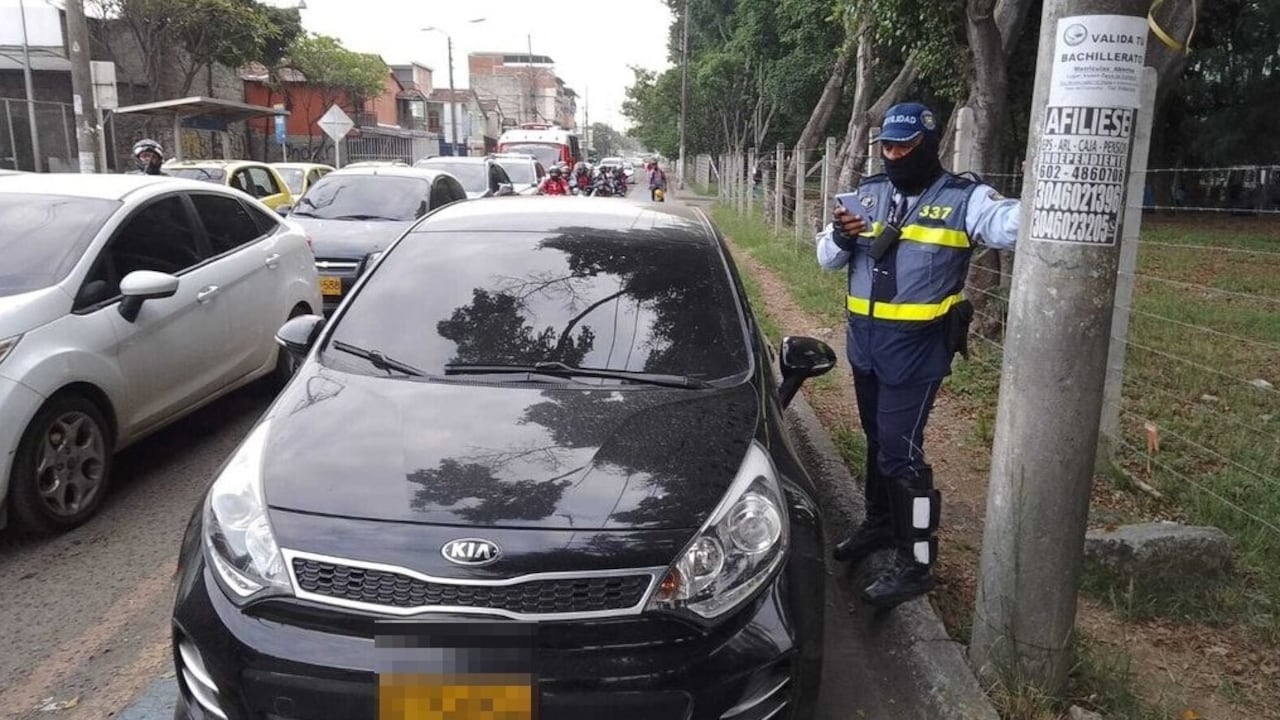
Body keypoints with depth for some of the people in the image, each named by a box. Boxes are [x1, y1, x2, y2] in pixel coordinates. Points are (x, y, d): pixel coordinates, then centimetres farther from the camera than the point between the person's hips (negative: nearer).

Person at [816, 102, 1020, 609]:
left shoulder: (962, 198, -8)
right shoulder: (869, 193, 8)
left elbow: (1014, 224, -27)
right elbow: (828, 260, 7)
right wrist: (841, 236, -16)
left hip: (918, 348, -6)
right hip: (865, 342, 6)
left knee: (901, 449, -7)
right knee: (877, 439, 20)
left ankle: (915, 563, 5)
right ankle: (880, 523, 39)